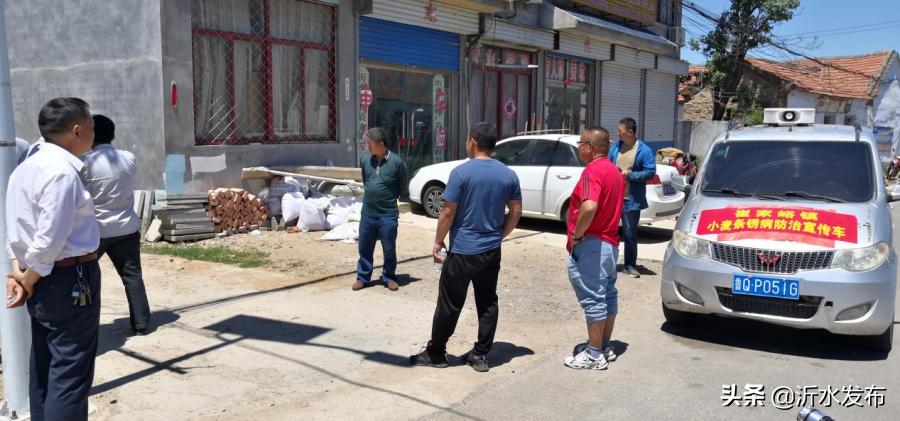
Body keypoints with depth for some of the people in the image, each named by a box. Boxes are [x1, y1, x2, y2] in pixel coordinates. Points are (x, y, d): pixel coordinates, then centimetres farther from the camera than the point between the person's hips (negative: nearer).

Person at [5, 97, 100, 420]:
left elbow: (17, 228, 8)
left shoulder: (27, 167, 11)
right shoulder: (62, 171, -19)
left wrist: (19, 271, 1)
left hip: (43, 281, 10)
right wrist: (28, 280, -9)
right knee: (70, 373, -1)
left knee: (44, 368, 18)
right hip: (70, 279, -10)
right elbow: (50, 240, -21)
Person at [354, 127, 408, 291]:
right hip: (367, 214, 4)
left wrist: (388, 198, 3)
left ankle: (389, 277, 26)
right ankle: (363, 277, 26)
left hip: (388, 215, -4)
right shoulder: (365, 161, 2)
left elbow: (402, 189, 0)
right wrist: (372, 195, 11)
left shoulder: (397, 162, -11)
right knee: (365, 248, 12)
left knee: (389, 250, 9)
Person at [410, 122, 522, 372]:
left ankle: (436, 353, 15)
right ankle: (481, 355, 16)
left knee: (450, 304, 5)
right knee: (487, 303, 11)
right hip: (492, 251, 5)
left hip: (462, 251, -5)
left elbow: (448, 212, -12)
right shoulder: (508, 175, 3)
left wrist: (438, 241, -2)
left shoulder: (461, 172, -12)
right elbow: (516, 211, 6)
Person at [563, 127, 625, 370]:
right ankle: (605, 347, 26)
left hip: (591, 244, -10)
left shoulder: (593, 171, -17)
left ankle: (594, 355, 1)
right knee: (608, 295, 15)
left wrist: (576, 234, -20)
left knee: (593, 299, -5)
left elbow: (589, 207, -33)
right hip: (610, 243, 11)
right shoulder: (614, 171, 15)